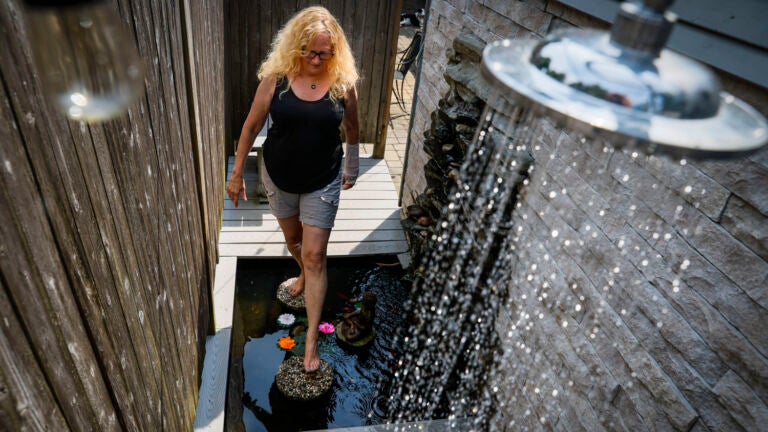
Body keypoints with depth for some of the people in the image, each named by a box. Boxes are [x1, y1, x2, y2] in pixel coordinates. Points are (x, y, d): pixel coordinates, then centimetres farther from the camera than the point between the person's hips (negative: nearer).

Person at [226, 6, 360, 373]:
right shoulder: (276, 78, -13)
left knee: (315, 255, -1)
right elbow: (252, 125, -3)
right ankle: (304, 273, 59)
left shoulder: (343, 82, -13)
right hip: (279, 177, 2)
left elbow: (352, 129, 4)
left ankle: (312, 339, 9)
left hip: (323, 182, -2)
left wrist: (352, 169, 15)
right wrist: (237, 173, 1)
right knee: (292, 238, 24)